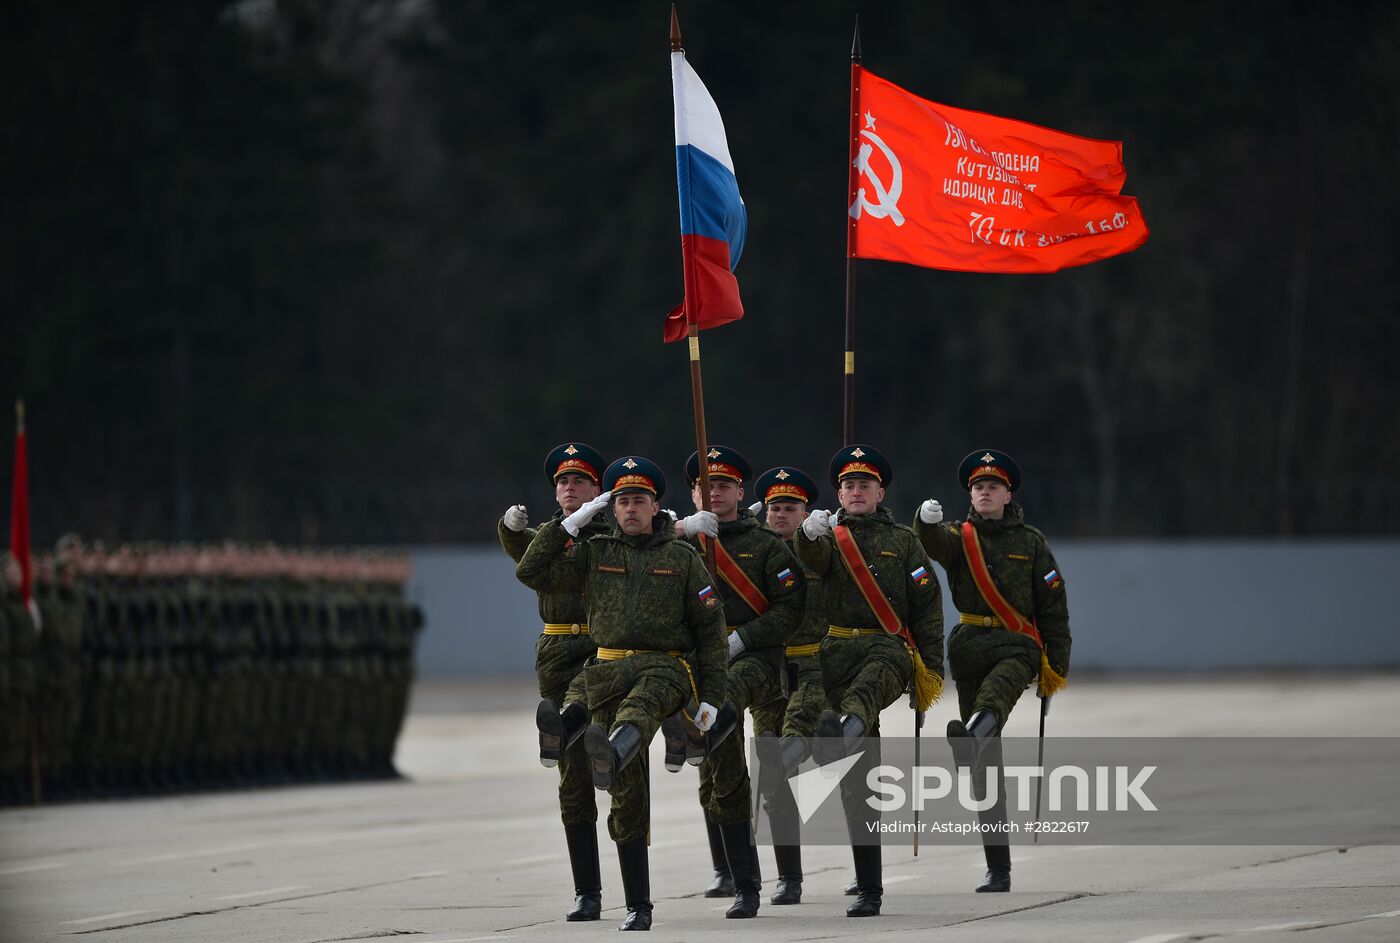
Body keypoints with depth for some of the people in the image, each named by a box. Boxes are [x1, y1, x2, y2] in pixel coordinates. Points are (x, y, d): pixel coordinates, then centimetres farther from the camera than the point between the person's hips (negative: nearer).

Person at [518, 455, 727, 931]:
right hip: (610, 666, 3)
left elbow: (710, 629, 9)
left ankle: (610, 752, -78)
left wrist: (711, 697, 2)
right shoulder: (594, 553, 15)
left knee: (641, 702, -42)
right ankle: (638, 907, -2)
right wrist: (570, 523, 2)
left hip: (667, 665, -3)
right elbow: (531, 572, 7)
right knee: (628, 794, -4)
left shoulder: (683, 558, 10)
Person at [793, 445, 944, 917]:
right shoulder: (830, 537, 16)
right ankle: (868, 889, 2)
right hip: (838, 651, 2)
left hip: (890, 647, -2)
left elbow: (927, 604, 10)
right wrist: (810, 535, -33)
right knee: (857, 779, -1)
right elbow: (813, 560, -9)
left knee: (872, 678, -41)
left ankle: (847, 723, -76)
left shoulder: (902, 540, 14)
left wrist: (932, 668, 0)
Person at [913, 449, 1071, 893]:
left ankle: (972, 733, -72)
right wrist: (927, 521, -39)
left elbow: (1053, 607, 10)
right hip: (971, 645, 1)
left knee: (997, 689, -39)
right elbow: (934, 543, -15)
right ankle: (998, 868, 4)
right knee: (987, 763, 0)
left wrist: (1056, 666, 3)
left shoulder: (1031, 542, 9)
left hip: (1018, 645, -1)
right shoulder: (959, 536, 10)